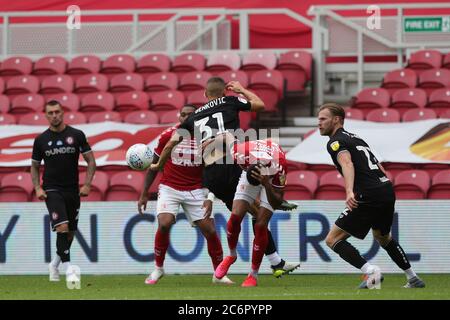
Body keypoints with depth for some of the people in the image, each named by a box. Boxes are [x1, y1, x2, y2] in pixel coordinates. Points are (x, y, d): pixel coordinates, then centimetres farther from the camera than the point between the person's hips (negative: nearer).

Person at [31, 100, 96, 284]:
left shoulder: (76, 135, 0)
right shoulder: (41, 139, 2)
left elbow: (90, 161, 4)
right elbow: (34, 167, 12)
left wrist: (87, 185, -7)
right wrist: (37, 188, -2)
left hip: (72, 191, 2)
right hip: (52, 190, -2)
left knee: (70, 233, 9)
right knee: (62, 227, -21)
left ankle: (55, 264, 32)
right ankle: (68, 269, -19)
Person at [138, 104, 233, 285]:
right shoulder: (168, 136, -5)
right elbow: (154, 165, 5)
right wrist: (144, 194, 4)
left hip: (195, 190, 1)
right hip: (169, 188, -1)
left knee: (210, 230, -7)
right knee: (164, 224, -22)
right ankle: (158, 269, -2)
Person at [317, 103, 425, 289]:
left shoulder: (336, 142, -4)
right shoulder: (356, 139, 24)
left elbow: (347, 164, -24)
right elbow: (379, 167, 27)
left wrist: (349, 191, -39)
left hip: (369, 196, -9)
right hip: (387, 190, 9)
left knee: (333, 240, -4)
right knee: (383, 237, 34)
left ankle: (370, 271, -19)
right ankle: (413, 279, 36)